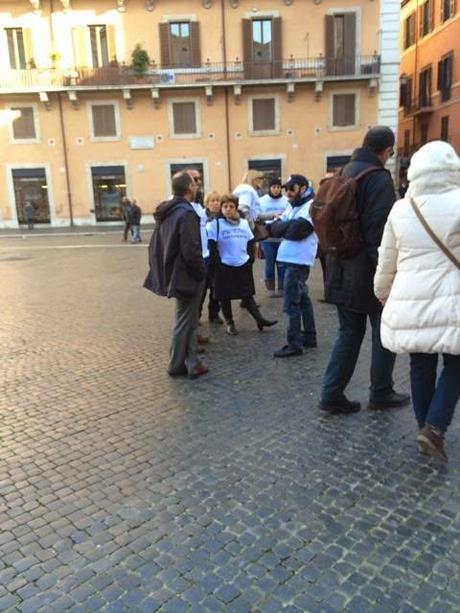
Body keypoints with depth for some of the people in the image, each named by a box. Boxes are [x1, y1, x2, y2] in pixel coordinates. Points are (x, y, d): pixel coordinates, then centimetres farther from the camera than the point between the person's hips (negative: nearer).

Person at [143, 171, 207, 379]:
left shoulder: (166, 212, 10)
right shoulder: (186, 213, -20)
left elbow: (155, 245, 14)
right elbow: (191, 251, -25)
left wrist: (160, 270, 18)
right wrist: (202, 272, -11)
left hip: (173, 274, 9)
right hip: (186, 276, -9)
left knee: (188, 320, 16)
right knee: (185, 321, 4)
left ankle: (191, 363, 22)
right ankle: (177, 365, 16)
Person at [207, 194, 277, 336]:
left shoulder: (244, 223, 10)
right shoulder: (215, 224, -7)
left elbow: (250, 242, 17)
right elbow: (211, 246, -11)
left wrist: (250, 258, 6)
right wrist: (217, 263, -16)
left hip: (243, 266, 4)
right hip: (224, 267, -4)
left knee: (248, 295, 10)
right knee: (225, 296, 6)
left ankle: (259, 319, 13)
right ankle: (230, 323, 17)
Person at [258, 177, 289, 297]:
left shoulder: (286, 201, -1)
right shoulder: (262, 200, 2)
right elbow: (259, 215, -8)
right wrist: (273, 214, -17)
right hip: (267, 237, 0)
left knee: (282, 263, 7)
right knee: (270, 263, 7)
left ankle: (282, 288, 17)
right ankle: (270, 288, 17)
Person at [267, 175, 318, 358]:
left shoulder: (312, 206, -10)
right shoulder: (293, 206, 17)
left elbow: (296, 230, -21)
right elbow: (276, 227, 9)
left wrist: (281, 227, -4)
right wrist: (288, 226, -12)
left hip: (298, 260, -9)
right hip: (291, 258, 9)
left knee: (292, 302, -7)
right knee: (302, 298, 15)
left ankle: (294, 344, -2)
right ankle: (309, 337, 25)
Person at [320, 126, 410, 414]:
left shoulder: (345, 173, 11)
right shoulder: (380, 179, -14)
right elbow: (379, 233, -21)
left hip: (342, 270, 7)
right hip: (369, 272, -7)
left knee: (350, 332, 14)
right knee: (384, 332, 10)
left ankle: (332, 393, 12)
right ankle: (381, 393, 23)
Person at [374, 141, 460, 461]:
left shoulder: (400, 210, 2)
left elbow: (386, 262, 10)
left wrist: (383, 293, 25)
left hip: (409, 303, 4)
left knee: (421, 366, 15)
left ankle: (427, 429, 24)